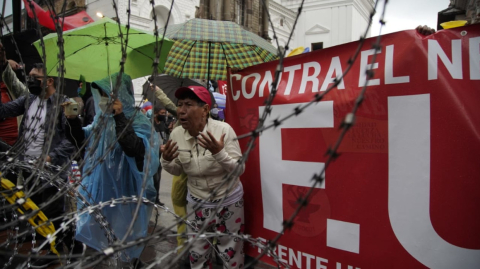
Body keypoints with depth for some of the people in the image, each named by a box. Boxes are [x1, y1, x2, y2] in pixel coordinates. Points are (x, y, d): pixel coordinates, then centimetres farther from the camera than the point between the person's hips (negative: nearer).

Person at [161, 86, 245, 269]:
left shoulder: (223, 129, -22)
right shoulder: (176, 134, -10)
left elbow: (239, 170, -19)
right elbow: (178, 171, 4)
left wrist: (219, 153, -35)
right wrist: (166, 161, -17)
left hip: (228, 202, -3)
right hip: (196, 202, 4)